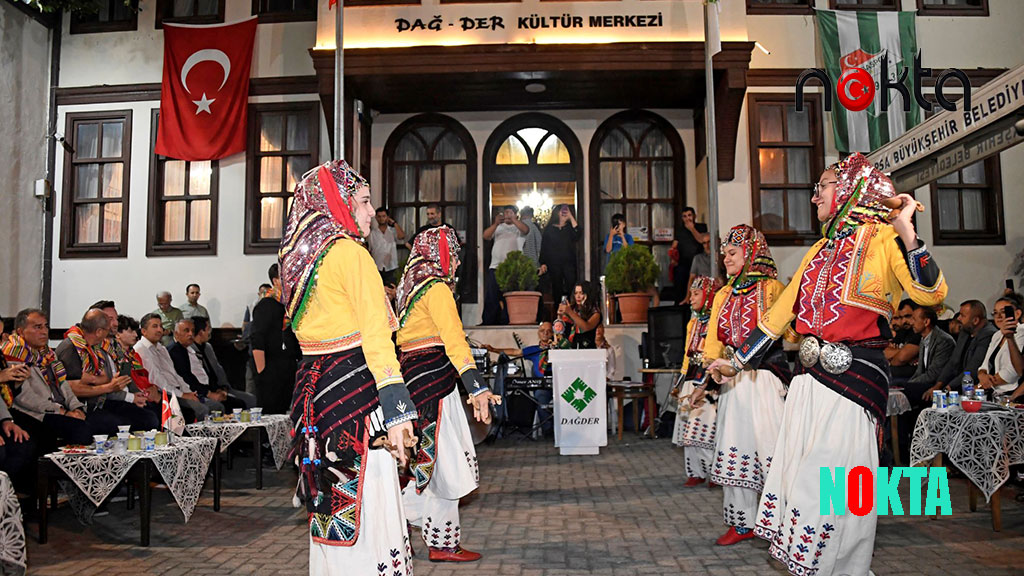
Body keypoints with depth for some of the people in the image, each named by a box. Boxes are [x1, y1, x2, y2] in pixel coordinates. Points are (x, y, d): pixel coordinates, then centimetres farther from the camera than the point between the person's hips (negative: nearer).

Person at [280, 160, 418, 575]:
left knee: (332, 502, 18)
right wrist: (396, 411, -23)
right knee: (367, 505, -5)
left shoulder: (298, 256, 15)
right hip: (353, 386, -9)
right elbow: (375, 334, -20)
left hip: (314, 389, 9)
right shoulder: (350, 253, -12)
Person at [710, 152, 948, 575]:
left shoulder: (884, 238, -4)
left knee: (834, 477, -2)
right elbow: (781, 311, 20)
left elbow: (931, 295, -17)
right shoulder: (820, 249, 17)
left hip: (855, 374, -7)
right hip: (811, 374, 7)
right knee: (799, 469, 10)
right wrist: (737, 361, 21)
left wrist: (906, 232, -24)